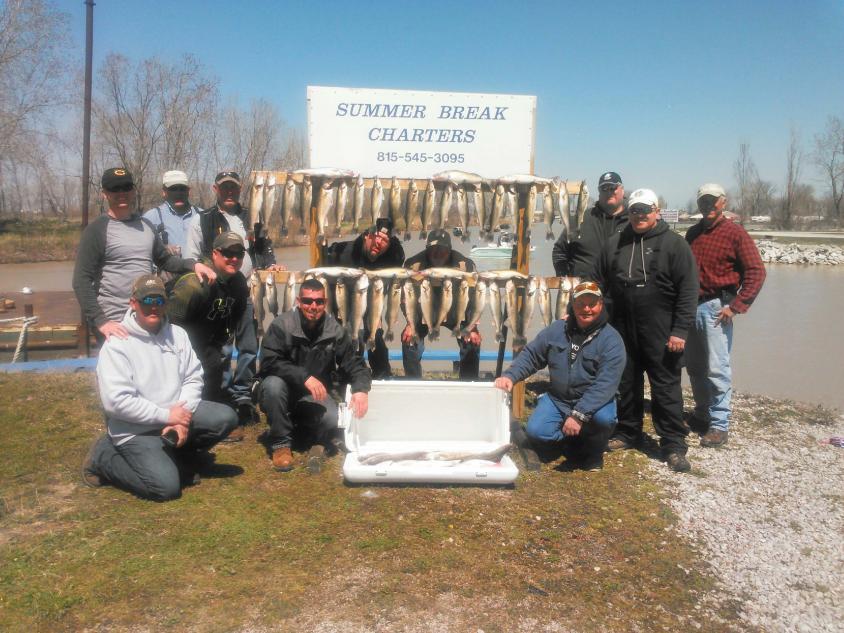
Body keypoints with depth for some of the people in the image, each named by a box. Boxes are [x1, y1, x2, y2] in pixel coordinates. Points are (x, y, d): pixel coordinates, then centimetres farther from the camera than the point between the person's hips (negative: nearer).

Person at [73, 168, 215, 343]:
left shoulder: (145, 225, 10)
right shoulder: (97, 230, -8)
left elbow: (164, 260, 21)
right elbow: (82, 281, -12)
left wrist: (192, 264, 2)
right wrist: (100, 321, -23)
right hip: (115, 324, -6)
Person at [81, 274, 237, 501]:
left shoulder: (177, 335, 5)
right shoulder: (117, 343, -13)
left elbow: (193, 378, 3)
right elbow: (117, 401, -20)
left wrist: (182, 417, -13)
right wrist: (166, 415, -19)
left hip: (176, 413, 6)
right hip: (135, 429, -5)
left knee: (225, 417, -14)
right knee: (166, 487, -20)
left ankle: (180, 455, 10)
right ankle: (104, 458, 6)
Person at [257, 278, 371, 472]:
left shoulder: (334, 330, -8)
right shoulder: (282, 324, -18)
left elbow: (354, 363, -7)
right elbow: (269, 362, -26)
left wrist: (360, 388, -28)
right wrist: (305, 377, -37)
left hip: (314, 397, 1)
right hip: (284, 394, -1)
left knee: (333, 420, -28)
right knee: (273, 384, -34)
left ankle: (317, 444, 8)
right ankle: (281, 443, -13)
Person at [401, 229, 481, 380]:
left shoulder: (465, 265, -25)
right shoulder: (413, 264, -24)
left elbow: (472, 297, -17)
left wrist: (472, 328, -24)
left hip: (454, 310, 0)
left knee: (472, 343, -16)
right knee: (409, 341, -16)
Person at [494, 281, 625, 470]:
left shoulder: (611, 339, -14)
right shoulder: (557, 330, 0)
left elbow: (605, 384, -24)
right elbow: (530, 355, 6)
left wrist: (579, 415, -33)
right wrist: (510, 376, -14)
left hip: (594, 402, -3)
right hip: (557, 399, 3)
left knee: (604, 418, -34)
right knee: (535, 431, -19)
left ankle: (592, 452, 0)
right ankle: (574, 442, 12)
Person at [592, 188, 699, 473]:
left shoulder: (674, 244, -3)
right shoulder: (614, 244, 9)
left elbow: (688, 290, -8)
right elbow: (597, 284, 15)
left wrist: (680, 330, -14)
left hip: (660, 333, -4)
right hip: (622, 329, 4)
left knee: (666, 386, 1)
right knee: (626, 383, 14)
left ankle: (674, 445, 9)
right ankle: (628, 433, 29)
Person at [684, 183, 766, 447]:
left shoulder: (735, 233, -5)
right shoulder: (692, 233, 12)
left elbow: (756, 272, -9)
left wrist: (736, 306, -14)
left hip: (716, 308, -6)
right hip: (690, 306, 6)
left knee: (717, 368, -6)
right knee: (694, 366, 13)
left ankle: (719, 425, 2)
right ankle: (702, 413, 28)